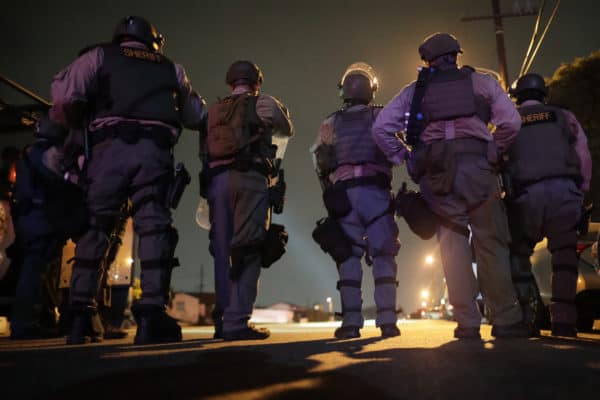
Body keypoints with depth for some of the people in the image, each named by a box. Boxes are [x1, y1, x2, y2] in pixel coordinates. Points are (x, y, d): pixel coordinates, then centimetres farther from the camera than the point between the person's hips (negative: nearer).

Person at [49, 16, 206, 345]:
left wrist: (74, 123, 20)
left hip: (110, 147, 0)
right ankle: (151, 317, -11)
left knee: (93, 228, 5)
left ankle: (79, 318, 4)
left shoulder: (99, 56, 19)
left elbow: (65, 94, 3)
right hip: (155, 152, 1)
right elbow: (197, 117, 30)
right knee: (154, 228, -3)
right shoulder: (172, 69, 26)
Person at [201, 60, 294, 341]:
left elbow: (203, 150, 16)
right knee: (248, 251, -7)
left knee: (223, 250, 7)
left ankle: (222, 321, 8)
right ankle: (237, 321, -13)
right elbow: (287, 131, 28)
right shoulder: (263, 103, 12)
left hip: (216, 180, 5)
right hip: (250, 178, -4)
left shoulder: (213, 111, 24)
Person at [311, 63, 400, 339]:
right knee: (383, 254, 1)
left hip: (343, 192, 1)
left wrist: (329, 184, 17)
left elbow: (320, 160, 8)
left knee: (349, 255, 2)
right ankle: (387, 320, -5)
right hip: (375, 189, -1)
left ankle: (351, 322, -3)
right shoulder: (382, 116, 11)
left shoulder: (331, 123, 13)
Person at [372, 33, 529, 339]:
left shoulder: (415, 90, 17)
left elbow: (381, 127, 8)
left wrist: (404, 158, 12)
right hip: (475, 165, 0)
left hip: (435, 171, 1)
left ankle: (467, 324, 3)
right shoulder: (482, 82, 16)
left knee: (453, 243, 4)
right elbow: (511, 122, 3)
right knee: (490, 244, 3)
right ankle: (506, 320, 4)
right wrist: (494, 151, 13)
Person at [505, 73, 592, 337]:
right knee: (564, 253, 8)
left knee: (518, 255, 12)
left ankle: (525, 320, 5)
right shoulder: (564, 116, 20)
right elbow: (583, 155, 10)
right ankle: (563, 320, 0)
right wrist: (582, 191, 14)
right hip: (564, 190, 0)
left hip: (525, 196, 0)